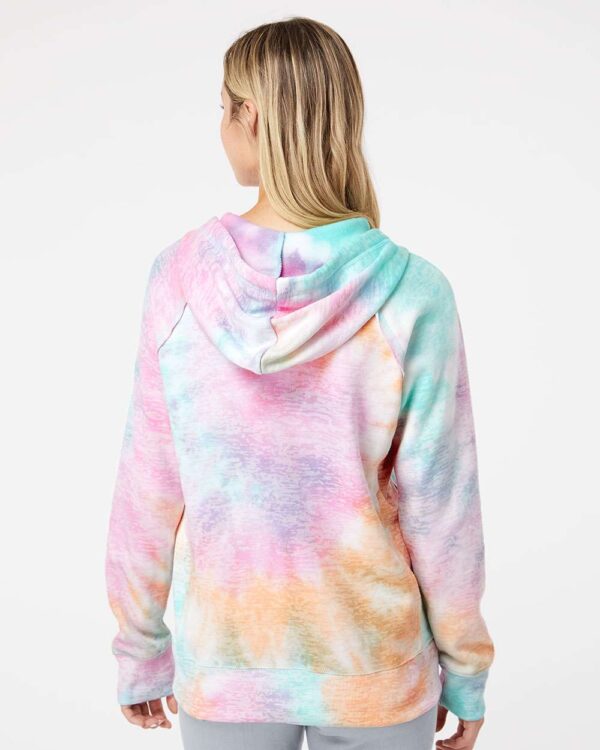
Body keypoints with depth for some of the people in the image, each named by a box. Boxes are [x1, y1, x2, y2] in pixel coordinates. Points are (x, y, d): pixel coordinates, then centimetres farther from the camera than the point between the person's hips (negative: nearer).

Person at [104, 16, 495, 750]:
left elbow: (148, 489, -8)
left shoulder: (180, 275, -15)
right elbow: (441, 505, -13)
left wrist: (139, 647, 7)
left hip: (224, 661, 1)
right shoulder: (412, 294, -19)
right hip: (372, 664, -1)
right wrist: (466, 668, 3)